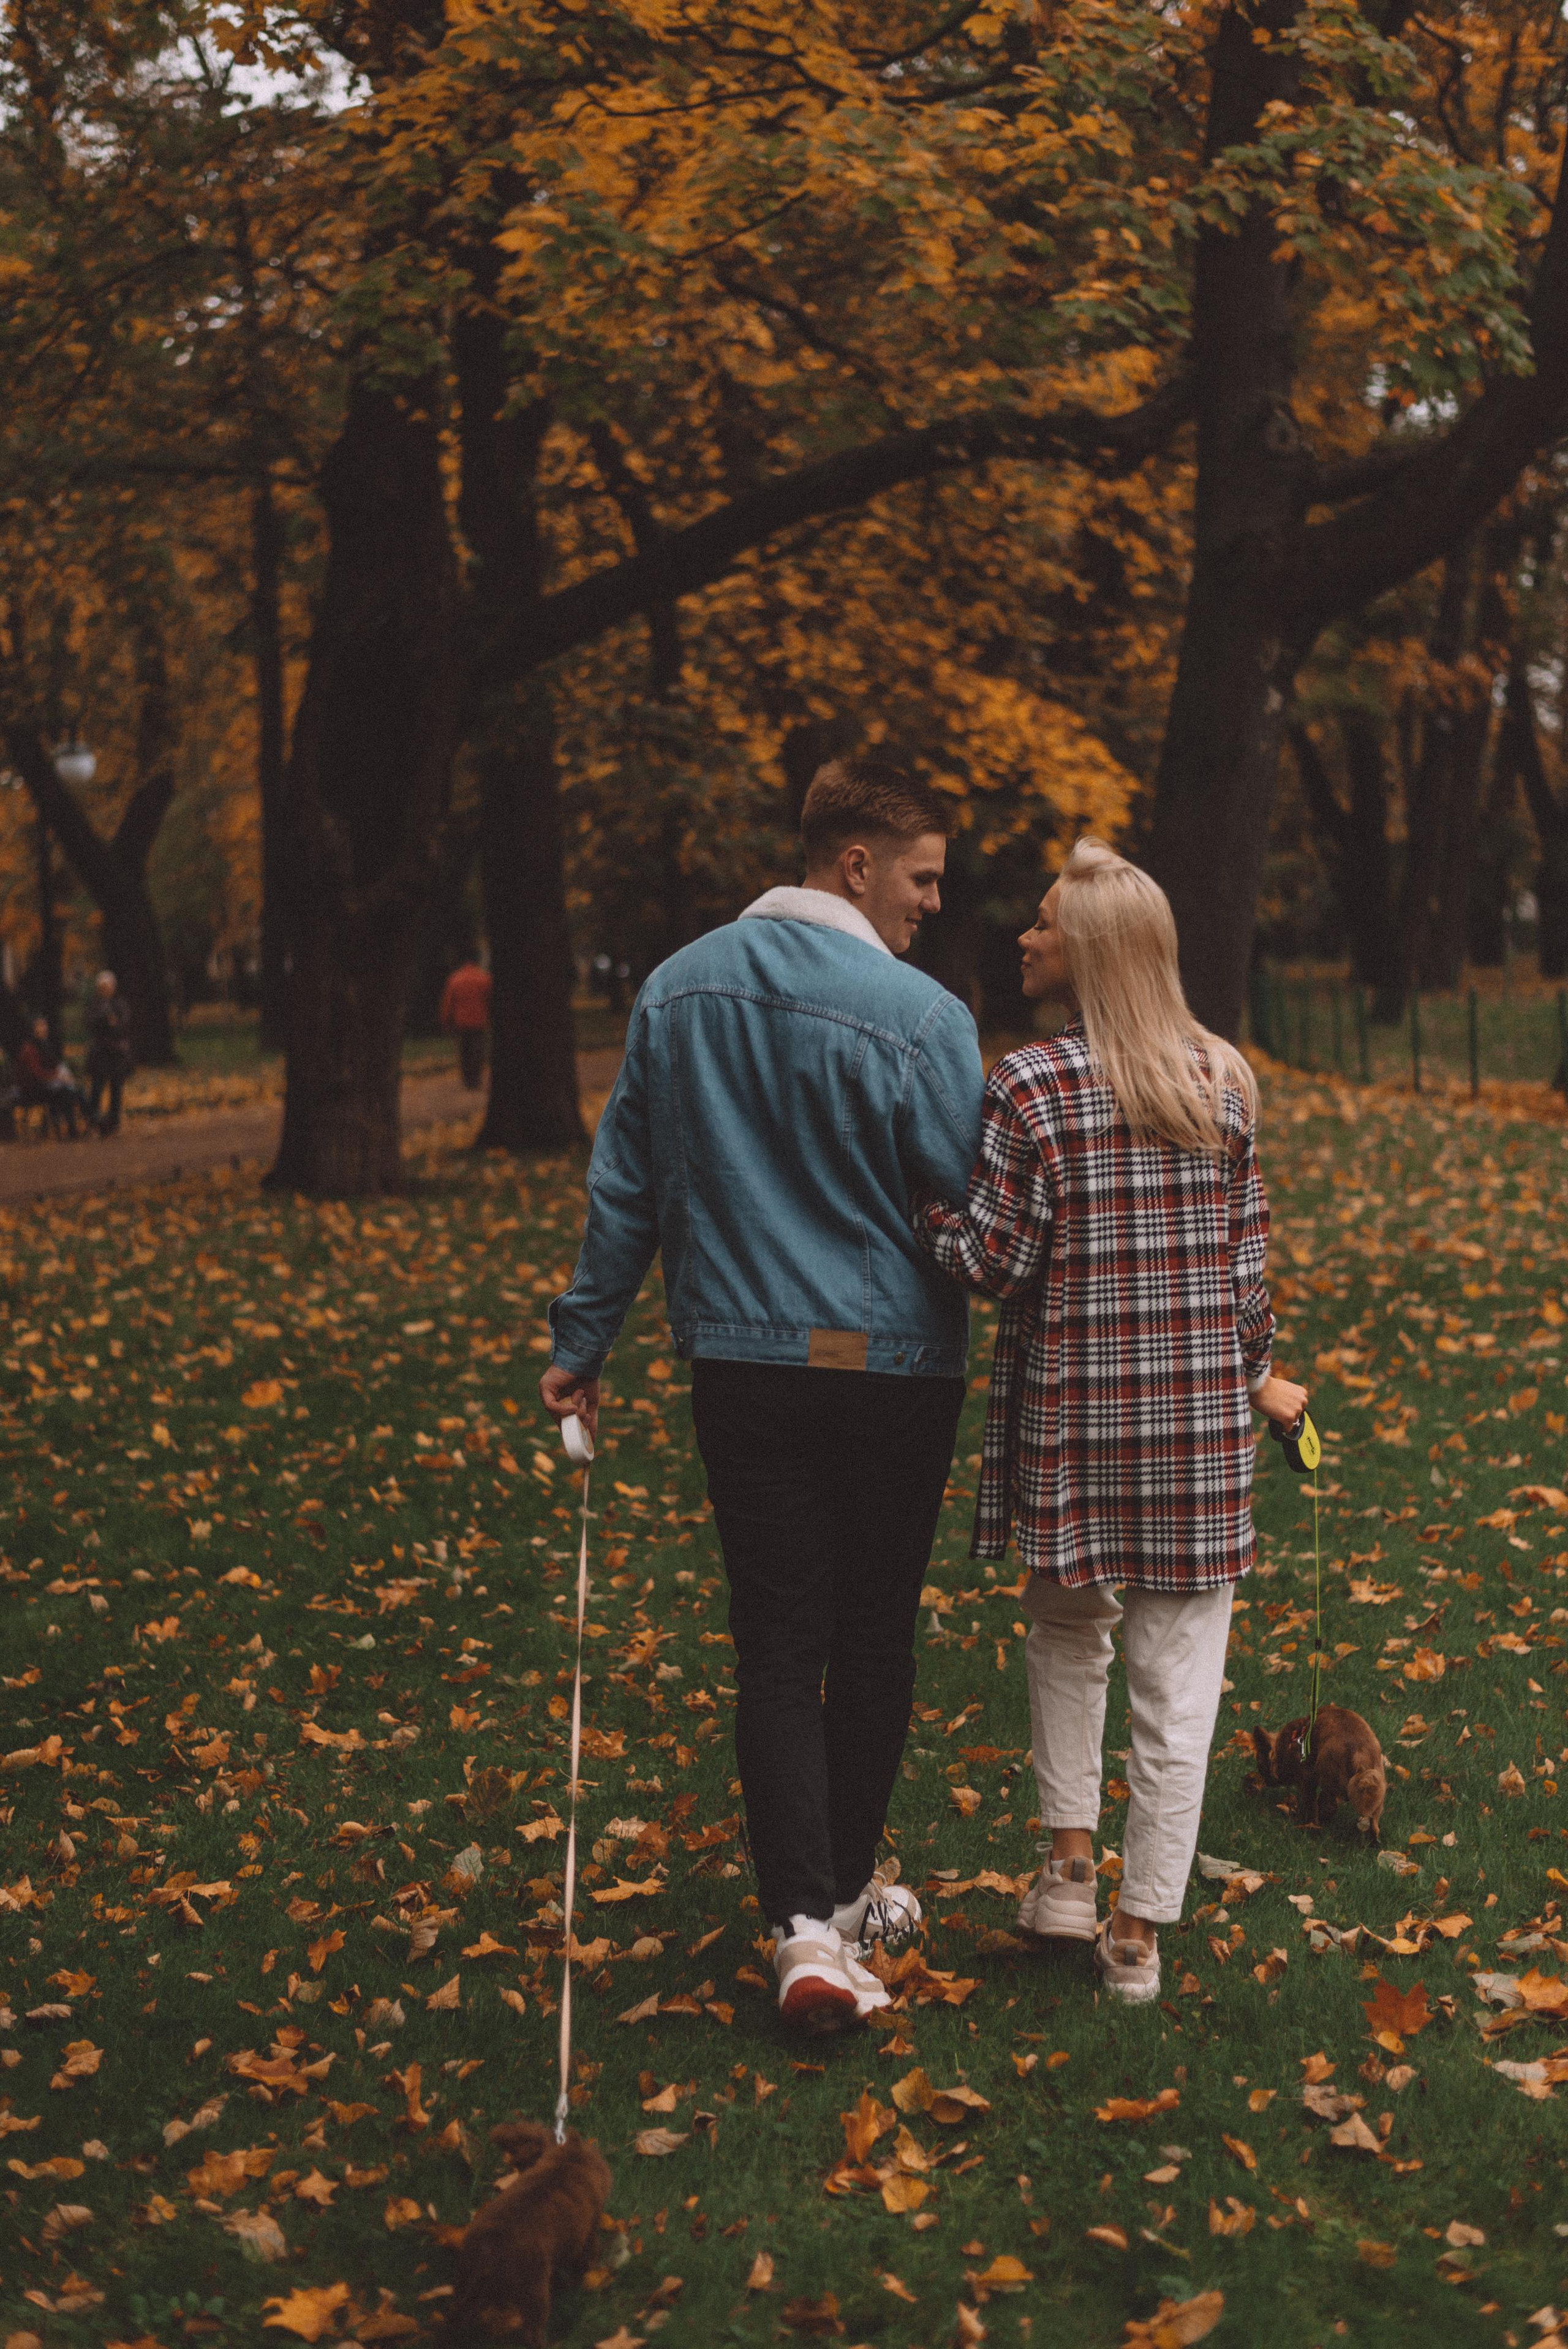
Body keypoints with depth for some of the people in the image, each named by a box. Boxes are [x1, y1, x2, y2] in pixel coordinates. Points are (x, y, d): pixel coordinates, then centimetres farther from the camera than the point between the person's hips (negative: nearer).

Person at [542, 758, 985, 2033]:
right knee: (874, 1637, 13)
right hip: (893, 1366, -3)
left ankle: (805, 1921, -7)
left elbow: (626, 1187, 10)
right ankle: (848, 1889, 27)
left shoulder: (677, 992, 4)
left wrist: (583, 1342, 18)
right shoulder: (920, 1016, -13)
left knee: (778, 1642, 3)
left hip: (742, 1363, 3)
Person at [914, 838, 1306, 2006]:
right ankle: (1140, 1931, 11)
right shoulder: (1226, 1080, 2)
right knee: (1179, 1668, 7)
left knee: (1068, 1627, 22)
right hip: (1202, 1408, 2)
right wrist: (1257, 1376, 17)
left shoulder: (1031, 1085, -10)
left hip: (1073, 1398, -1)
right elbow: (1249, 1251, 4)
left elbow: (994, 1257, -11)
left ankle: (1069, 1867, 17)